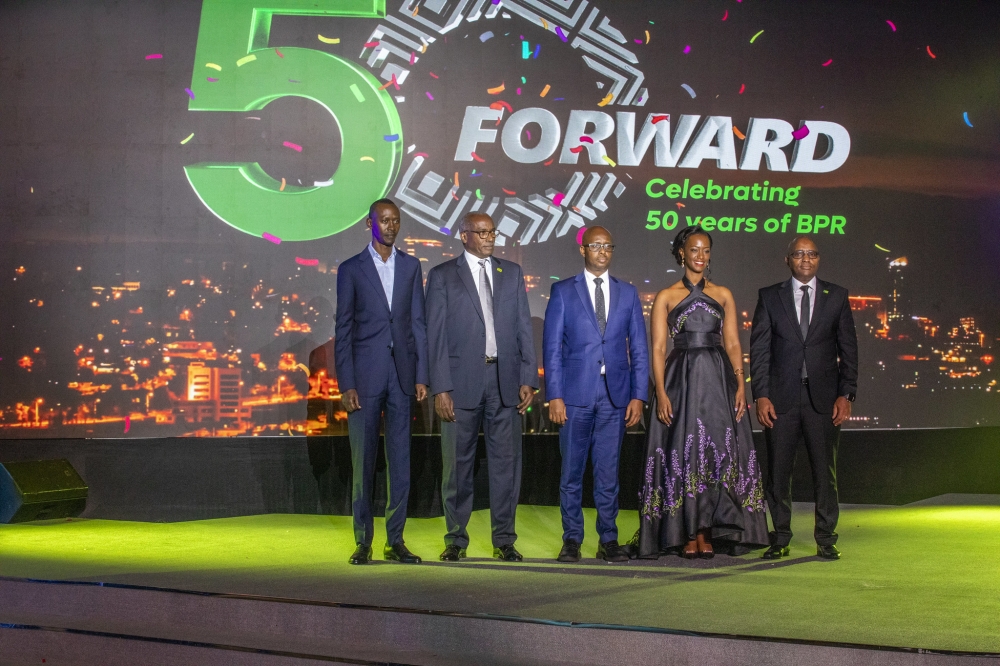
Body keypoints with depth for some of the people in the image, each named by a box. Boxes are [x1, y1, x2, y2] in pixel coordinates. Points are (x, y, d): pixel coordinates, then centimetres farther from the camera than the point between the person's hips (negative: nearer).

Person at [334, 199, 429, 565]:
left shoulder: (411, 266, 10)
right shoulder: (351, 269, 3)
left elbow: (418, 323, 9)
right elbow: (343, 329, 0)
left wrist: (421, 376, 1)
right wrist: (345, 384, -7)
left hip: (401, 373, 2)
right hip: (365, 373, -2)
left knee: (400, 460, 4)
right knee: (363, 461, 1)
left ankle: (395, 540, 12)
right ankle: (363, 541, 10)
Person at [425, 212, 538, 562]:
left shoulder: (511, 273, 13)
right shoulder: (442, 276, 4)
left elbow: (523, 328, 10)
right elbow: (436, 335, -1)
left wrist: (528, 379, 2)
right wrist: (441, 388, -9)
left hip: (505, 380, 3)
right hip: (462, 382, -2)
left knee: (506, 462, 4)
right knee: (458, 465, 4)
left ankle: (504, 539, 13)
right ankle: (456, 540, 14)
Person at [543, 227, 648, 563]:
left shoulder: (628, 293, 11)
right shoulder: (563, 291, 5)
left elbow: (638, 348, 9)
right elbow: (552, 347, 1)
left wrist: (638, 395, 1)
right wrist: (554, 396, -7)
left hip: (615, 396, 1)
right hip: (575, 395, -1)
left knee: (608, 472, 4)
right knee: (571, 471, 3)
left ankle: (608, 540, 12)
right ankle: (572, 539, 12)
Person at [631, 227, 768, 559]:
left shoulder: (723, 295, 12)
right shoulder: (666, 297, 5)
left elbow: (732, 344, 9)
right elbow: (658, 348, -1)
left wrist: (740, 385, -4)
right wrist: (661, 392, -12)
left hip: (718, 382, 2)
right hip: (681, 381, -2)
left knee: (718, 453, -1)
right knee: (683, 454, -2)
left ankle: (707, 533, 6)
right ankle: (687, 535, 5)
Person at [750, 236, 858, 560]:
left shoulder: (836, 296, 9)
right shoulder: (769, 297, 7)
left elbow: (848, 348, 7)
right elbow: (759, 349, 3)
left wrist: (846, 395, -2)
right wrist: (761, 396, -5)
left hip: (823, 398, 0)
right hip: (781, 397, 0)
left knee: (825, 470, 3)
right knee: (778, 470, 2)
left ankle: (826, 539, 12)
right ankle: (780, 538, 12)